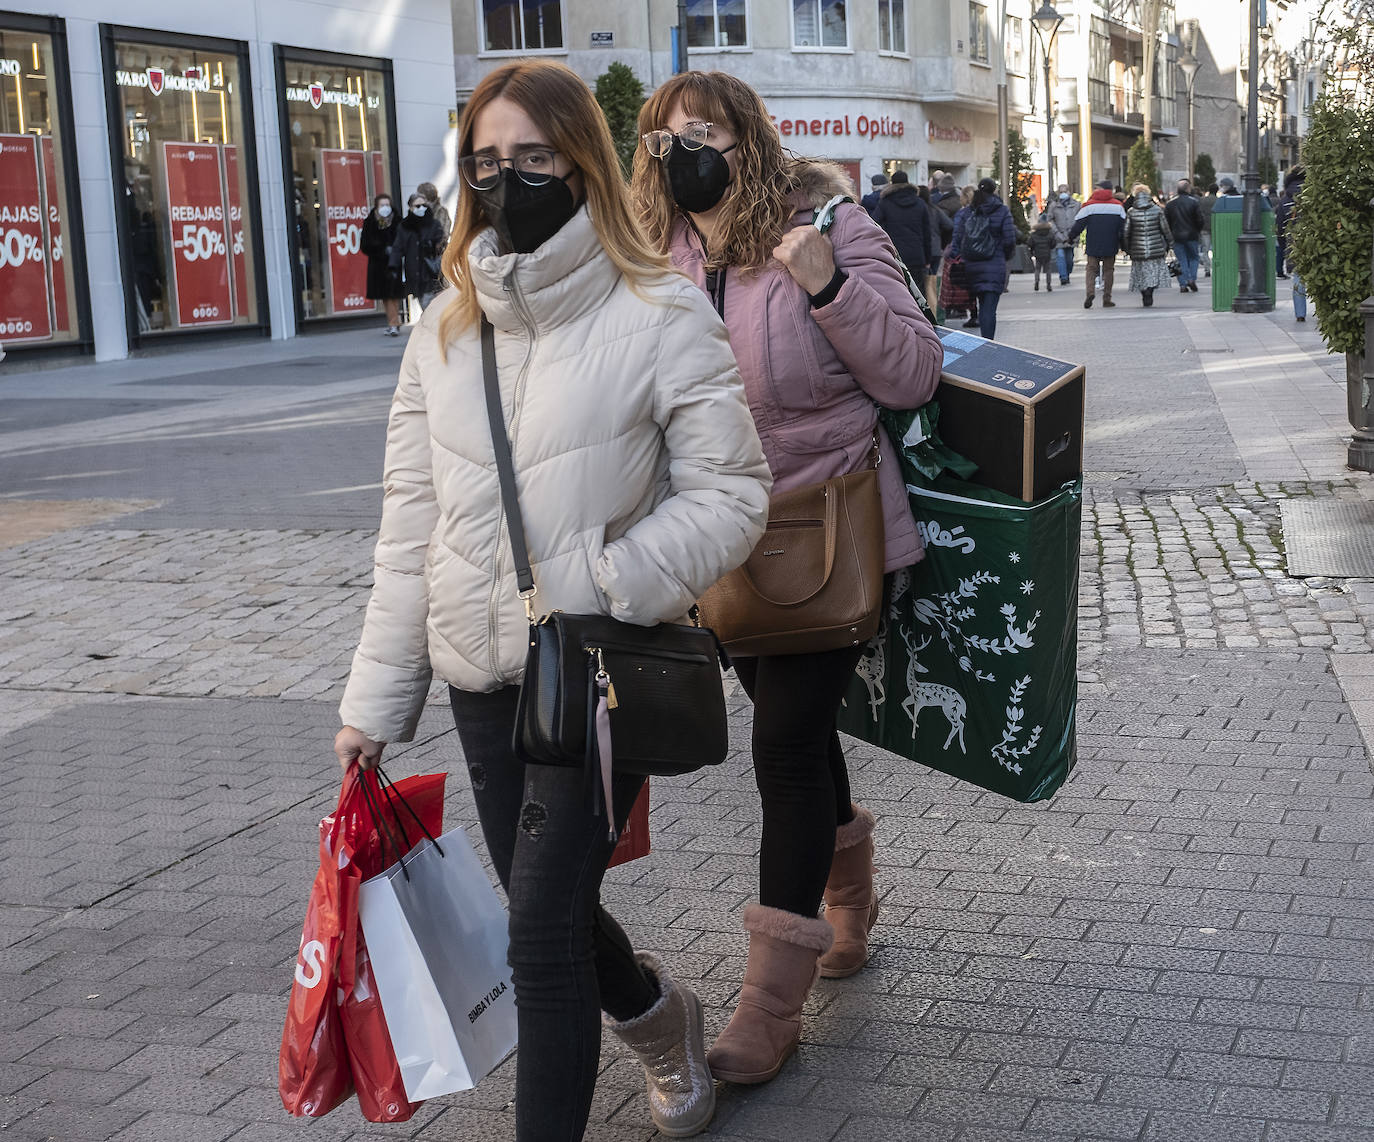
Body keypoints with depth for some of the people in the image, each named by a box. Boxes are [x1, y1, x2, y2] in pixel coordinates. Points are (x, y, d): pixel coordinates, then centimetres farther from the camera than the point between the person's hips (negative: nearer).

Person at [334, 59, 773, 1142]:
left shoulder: (660, 312, -10)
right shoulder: (447, 327, 7)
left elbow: (730, 493, -10)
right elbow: (411, 522, 8)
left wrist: (601, 585, -22)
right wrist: (379, 697, 7)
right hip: (482, 675, 6)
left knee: (542, 930, -8)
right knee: (548, 902, 18)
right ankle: (660, 1017, 47)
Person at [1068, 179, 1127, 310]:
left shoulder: (1088, 205, -5)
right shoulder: (1118, 206, 3)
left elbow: (1078, 224, -3)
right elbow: (1123, 227, 6)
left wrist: (1071, 237, 12)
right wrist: (1123, 244, 17)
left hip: (1093, 245, -1)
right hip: (1111, 246, 1)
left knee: (1092, 268, 7)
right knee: (1108, 270, 10)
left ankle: (1090, 291, -18)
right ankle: (1107, 299, 8)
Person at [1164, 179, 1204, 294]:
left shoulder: (1170, 203, 1)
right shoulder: (1193, 202, -7)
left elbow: (1166, 221, 3)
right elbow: (1200, 219, -7)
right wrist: (1199, 231, 11)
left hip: (1176, 236, 2)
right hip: (1191, 236, -2)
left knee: (1181, 260, 5)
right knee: (1193, 258, 13)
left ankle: (1183, 284, -1)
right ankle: (1192, 279, -4)